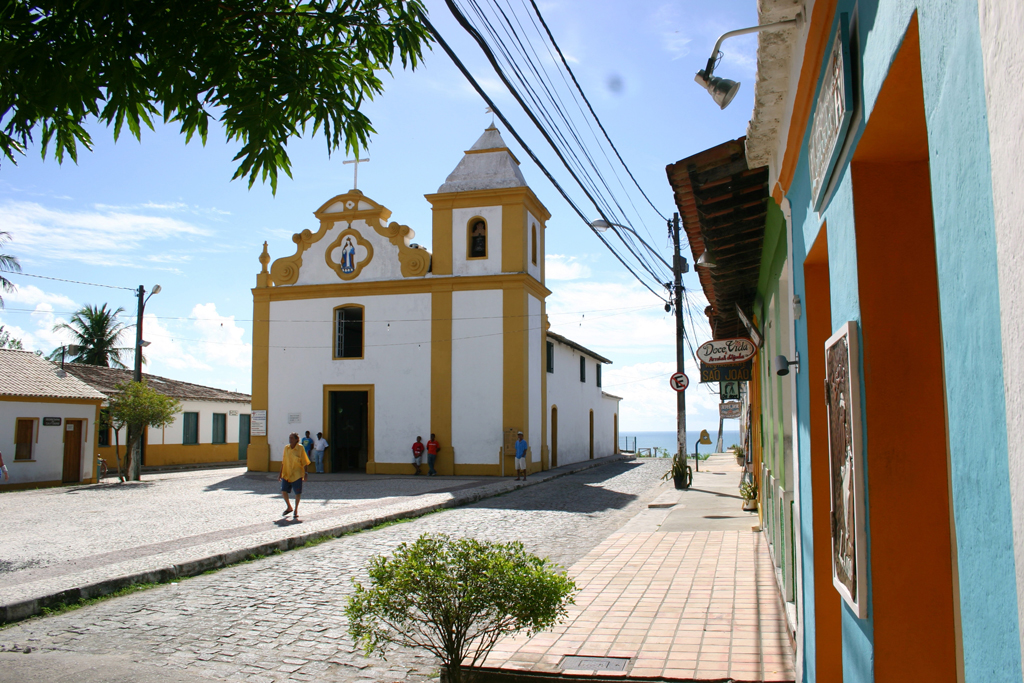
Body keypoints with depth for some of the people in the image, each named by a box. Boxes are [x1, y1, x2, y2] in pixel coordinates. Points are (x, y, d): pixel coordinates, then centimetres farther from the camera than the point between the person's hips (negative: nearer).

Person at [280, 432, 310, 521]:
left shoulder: (300, 448, -6)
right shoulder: (286, 448, 5)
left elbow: (304, 462, -4)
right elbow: (283, 462, 12)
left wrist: (305, 474, -8)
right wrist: (281, 473, 11)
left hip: (297, 474, -4)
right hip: (286, 474, 4)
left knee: (297, 493, 1)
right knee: (283, 491, -2)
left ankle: (296, 510, 20)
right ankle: (289, 507, 22)